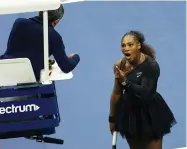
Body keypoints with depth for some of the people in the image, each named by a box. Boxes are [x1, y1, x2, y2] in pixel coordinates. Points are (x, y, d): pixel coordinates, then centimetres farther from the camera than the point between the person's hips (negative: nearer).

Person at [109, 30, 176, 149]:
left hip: (149, 114, -4)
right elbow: (116, 93, 3)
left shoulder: (151, 65, -21)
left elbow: (145, 93, -31)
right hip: (130, 113, 4)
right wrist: (112, 118, 10)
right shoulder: (120, 65, -8)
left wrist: (125, 82, -44)